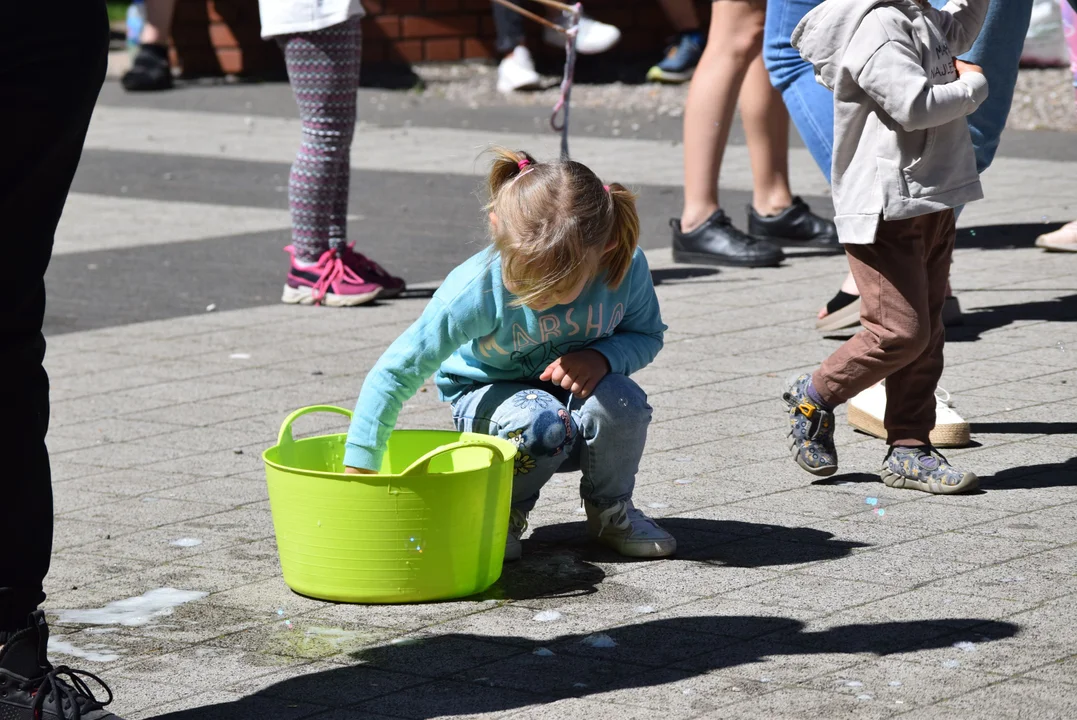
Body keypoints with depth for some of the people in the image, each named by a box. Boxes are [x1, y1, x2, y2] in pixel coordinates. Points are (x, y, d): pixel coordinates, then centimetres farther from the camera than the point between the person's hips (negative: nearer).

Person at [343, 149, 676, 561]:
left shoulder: (626, 267, -24)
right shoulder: (476, 289, -31)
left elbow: (647, 335, -3)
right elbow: (395, 373, -27)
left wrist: (601, 356, -27)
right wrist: (358, 471, -28)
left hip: (575, 392, 3)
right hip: (489, 399, -3)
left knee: (620, 399, -31)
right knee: (542, 424, -36)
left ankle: (609, 508, 0)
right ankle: (503, 511, -3)